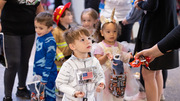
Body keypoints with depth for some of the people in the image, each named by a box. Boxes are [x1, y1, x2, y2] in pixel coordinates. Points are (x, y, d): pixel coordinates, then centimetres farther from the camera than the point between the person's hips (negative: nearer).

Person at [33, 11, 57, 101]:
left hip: (48, 74, -8)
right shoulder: (39, 38, 5)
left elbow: (49, 61, -19)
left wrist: (45, 78, -17)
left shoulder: (50, 42, -20)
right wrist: (35, 72, 18)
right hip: (38, 73, 8)